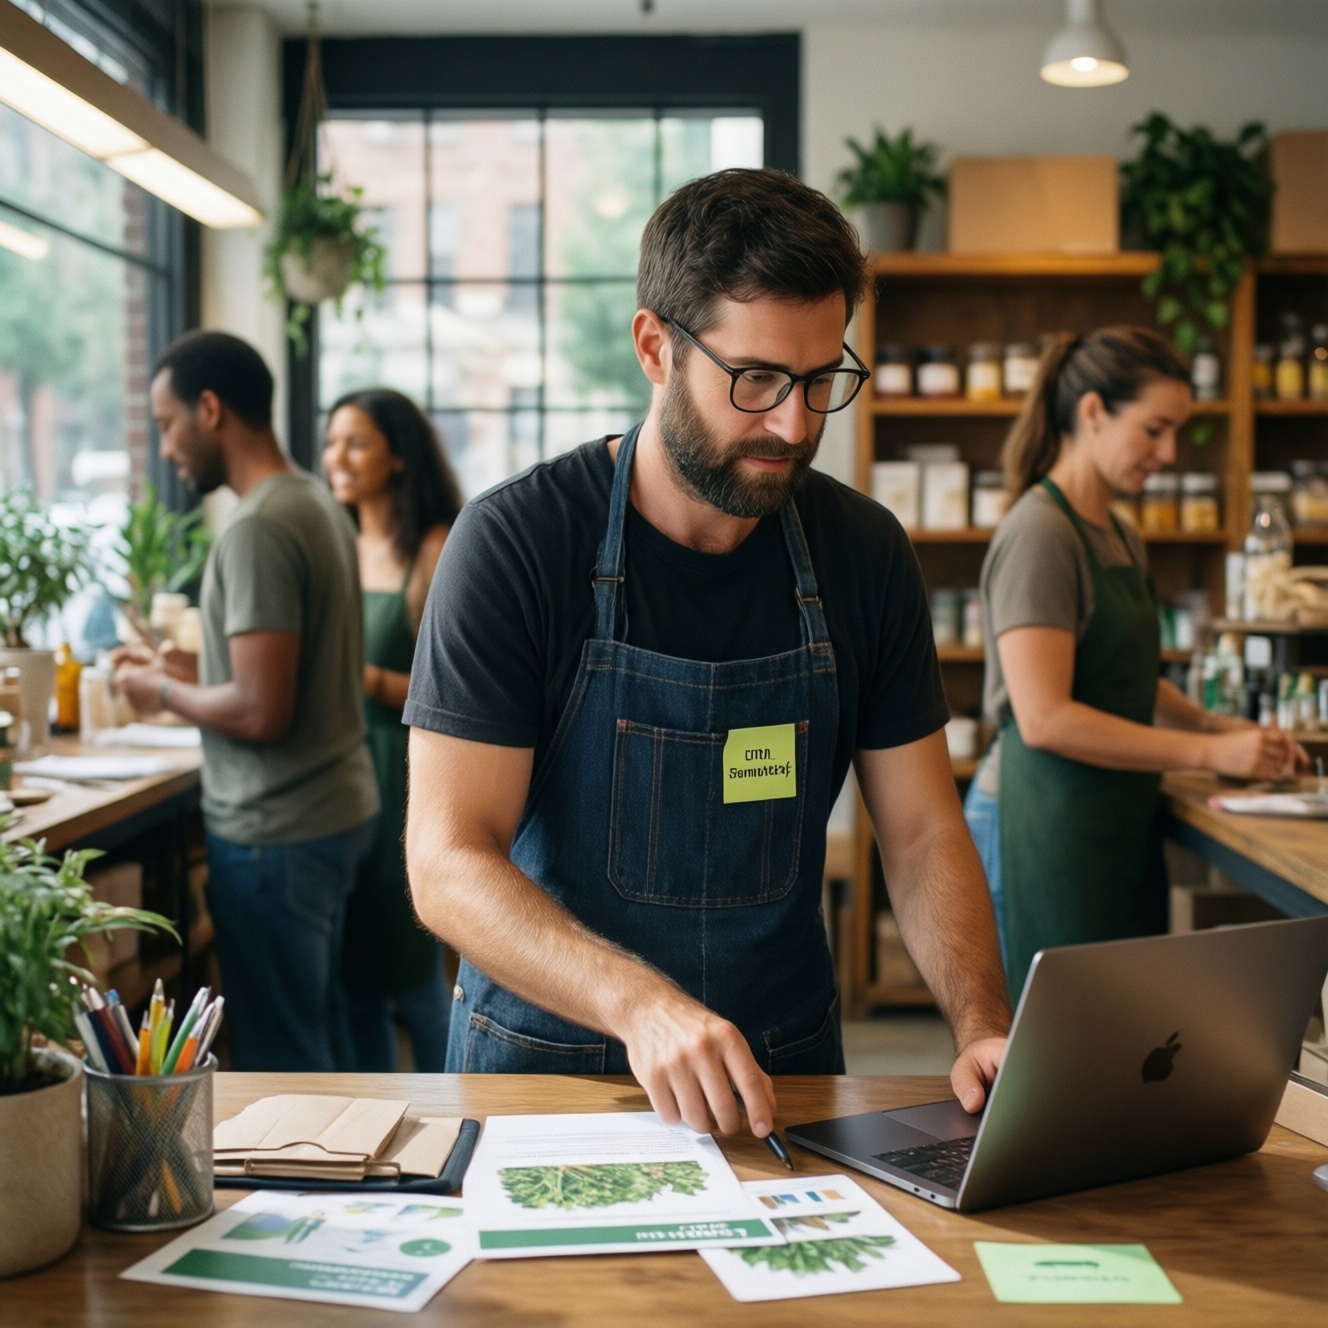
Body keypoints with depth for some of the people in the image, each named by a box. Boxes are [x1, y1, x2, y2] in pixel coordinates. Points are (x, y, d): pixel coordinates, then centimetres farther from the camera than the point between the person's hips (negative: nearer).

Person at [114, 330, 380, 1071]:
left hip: (277, 833, -9)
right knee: (323, 1031, 19)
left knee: (281, 1060, 2)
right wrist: (197, 674, 12)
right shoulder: (318, 502, 8)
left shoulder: (259, 529, -20)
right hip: (335, 810, 9)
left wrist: (163, 692, -7)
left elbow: (262, 712, -24)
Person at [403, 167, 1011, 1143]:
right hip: (547, 1056, -2)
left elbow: (923, 833, 4)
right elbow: (447, 860, -16)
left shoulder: (865, 553, 1)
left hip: (785, 1069, 2)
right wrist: (636, 1003, -31)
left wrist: (984, 1027, -13)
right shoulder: (513, 544, -11)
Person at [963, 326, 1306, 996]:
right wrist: (1207, 752, -18)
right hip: (1048, 822, -9)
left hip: (1118, 822, 9)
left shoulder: (1121, 537, 14)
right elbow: (1045, 719, -22)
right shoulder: (1039, 532, -14)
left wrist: (1219, 725, 6)